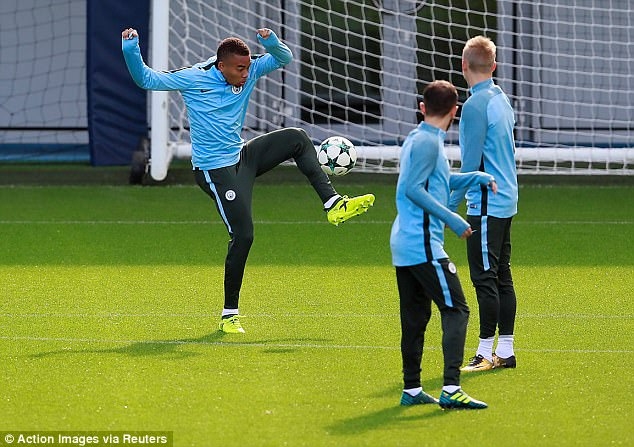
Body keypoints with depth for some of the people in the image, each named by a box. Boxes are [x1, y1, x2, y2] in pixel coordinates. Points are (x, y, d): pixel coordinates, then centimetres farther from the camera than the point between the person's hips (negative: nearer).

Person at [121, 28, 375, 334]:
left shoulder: (249, 72, 0)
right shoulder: (193, 79, -15)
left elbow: (283, 58, 5)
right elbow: (146, 79, -11)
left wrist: (271, 42, -17)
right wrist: (131, 50, -26)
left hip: (243, 157, 7)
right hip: (215, 170, -7)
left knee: (296, 139, 1)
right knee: (243, 235, -11)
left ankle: (334, 206, 3)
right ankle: (229, 314, -2)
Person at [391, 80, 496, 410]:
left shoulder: (416, 139, 17)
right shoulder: (427, 142, -11)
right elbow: (413, 188, -20)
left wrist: (479, 177, 21)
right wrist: (451, 220, -20)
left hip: (403, 244, 10)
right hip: (424, 245, -10)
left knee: (415, 317, 13)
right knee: (455, 310, -11)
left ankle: (411, 389, 16)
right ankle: (451, 389, -20)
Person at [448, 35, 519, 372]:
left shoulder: (476, 105, -14)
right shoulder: (501, 100, 12)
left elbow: (471, 163, -17)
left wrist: (451, 203, -13)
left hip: (486, 204, -9)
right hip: (506, 200, 9)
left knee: (485, 277, -6)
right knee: (501, 276, 11)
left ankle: (486, 353, -5)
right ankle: (505, 351, 15)